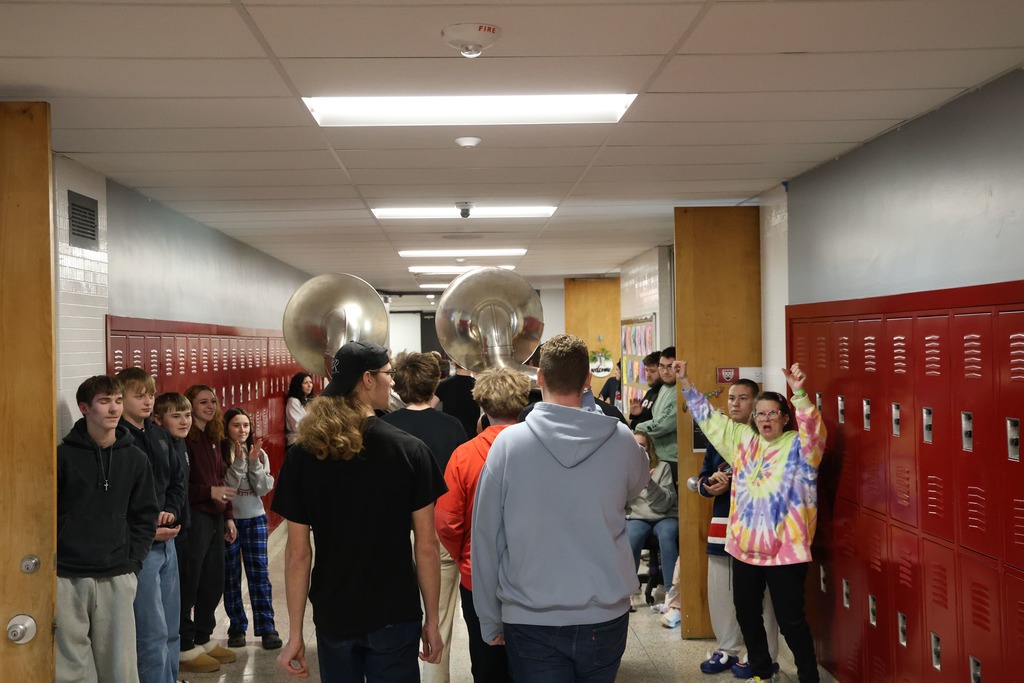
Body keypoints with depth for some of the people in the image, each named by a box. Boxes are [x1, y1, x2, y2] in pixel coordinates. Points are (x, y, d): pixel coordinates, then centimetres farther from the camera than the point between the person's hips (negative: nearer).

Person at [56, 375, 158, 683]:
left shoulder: (135, 459, 7)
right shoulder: (63, 456, -2)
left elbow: (145, 516, 10)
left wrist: (132, 562, 1)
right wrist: (50, 563, -5)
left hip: (117, 579, 2)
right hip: (67, 578, -2)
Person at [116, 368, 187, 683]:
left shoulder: (159, 435, 12)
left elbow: (178, 482, 18)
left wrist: (170, 511, -1)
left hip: (166, 541, 8)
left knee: (170, 631, 14)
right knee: (153, 634, -4)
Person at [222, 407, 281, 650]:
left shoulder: (259, 454, 4)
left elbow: (264, 489, -3)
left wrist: (254, 463, -15)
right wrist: (238, 463, -22)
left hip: (255, 519, 2)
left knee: (259, 573, 1)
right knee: (231, 575, 6)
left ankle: (267, 628, 6)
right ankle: (237, 628, 16)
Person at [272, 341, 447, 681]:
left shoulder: (302, 455, -6)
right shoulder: (410, 450, -12)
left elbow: (297, 552, -5)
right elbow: (426, 546, -9)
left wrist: (295, 633, 2)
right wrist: (432, 620, 1)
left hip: (332, 615, 2)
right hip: (394, 615, -2)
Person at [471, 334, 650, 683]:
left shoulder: (507, 443, -10)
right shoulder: (621, 440, -7)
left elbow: (485, 539, -6)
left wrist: (491, 621, 5)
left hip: (531, 619, -2)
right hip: (606, 616, 2)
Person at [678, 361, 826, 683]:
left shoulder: (798, 445, -5)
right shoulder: (742, 439, 10)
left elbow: (813, 429, -26)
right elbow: (708, 417, 17)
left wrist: (799, 393, -42)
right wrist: (685, 383, 13)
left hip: (785, 549, -6)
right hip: (744, 546, 6)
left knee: (790, 619, -2)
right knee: (746, 613, 18)